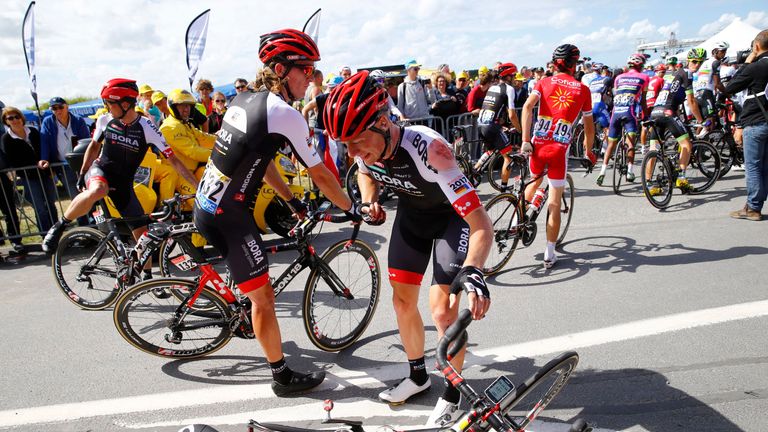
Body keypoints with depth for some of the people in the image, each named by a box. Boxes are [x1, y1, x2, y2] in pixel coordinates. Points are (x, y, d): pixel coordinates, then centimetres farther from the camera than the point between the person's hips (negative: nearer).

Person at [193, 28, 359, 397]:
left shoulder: (242, 101, 9)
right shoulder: (285, 114, -16)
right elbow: (320, 175, -10)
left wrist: (291, 201, 22)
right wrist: (351, 209, 4)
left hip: (204, 204, 9)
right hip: (228, 217, -9)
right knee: (263, 296, 2)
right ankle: (283, 377, 15)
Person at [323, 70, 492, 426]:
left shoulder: (427, 148, -40)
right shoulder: (364, 148, -21)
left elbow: (481, 223, -42)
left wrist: (473, 270, -60)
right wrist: (371, 203, -12)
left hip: (452, 215, -6)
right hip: (411, 212, 6)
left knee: (443, 311, -13)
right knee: (402, 301, 8)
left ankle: (452, 393, 13)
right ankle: (417, 376, 32)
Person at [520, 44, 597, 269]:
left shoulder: (544, 82, 8)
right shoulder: (583, 90, 8)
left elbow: (527, 107, -9)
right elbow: (589, 126, 12)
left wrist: (525, 140, -9)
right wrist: (588, 151, 26)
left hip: (538, 144, 2)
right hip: (560, 149, -2)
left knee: (534, 181, 32)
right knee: (555, 204, 5)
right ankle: (549, 254, 9)